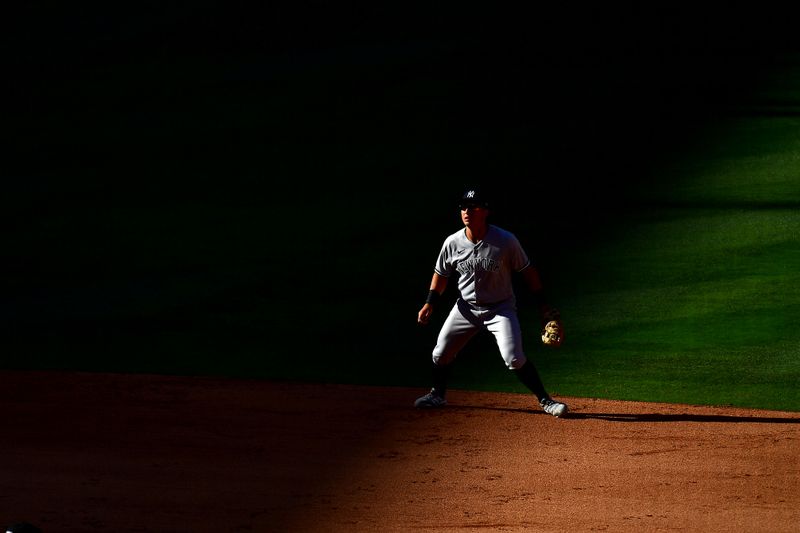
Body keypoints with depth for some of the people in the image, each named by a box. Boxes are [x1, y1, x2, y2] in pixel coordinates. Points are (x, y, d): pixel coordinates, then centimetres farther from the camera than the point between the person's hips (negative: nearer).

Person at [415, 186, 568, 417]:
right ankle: (437, 395, 32)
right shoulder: (452, 243, -9)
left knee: (514, 359, -19)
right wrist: (430, 303, 1)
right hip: (466, 308, 4)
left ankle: (545, 400, -7)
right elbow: (441, 274, 9)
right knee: (440, 354, 6)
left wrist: (542, 305, -7)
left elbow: (527, 271, -7)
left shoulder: (506, 241, -18)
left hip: (500, 308, -4)